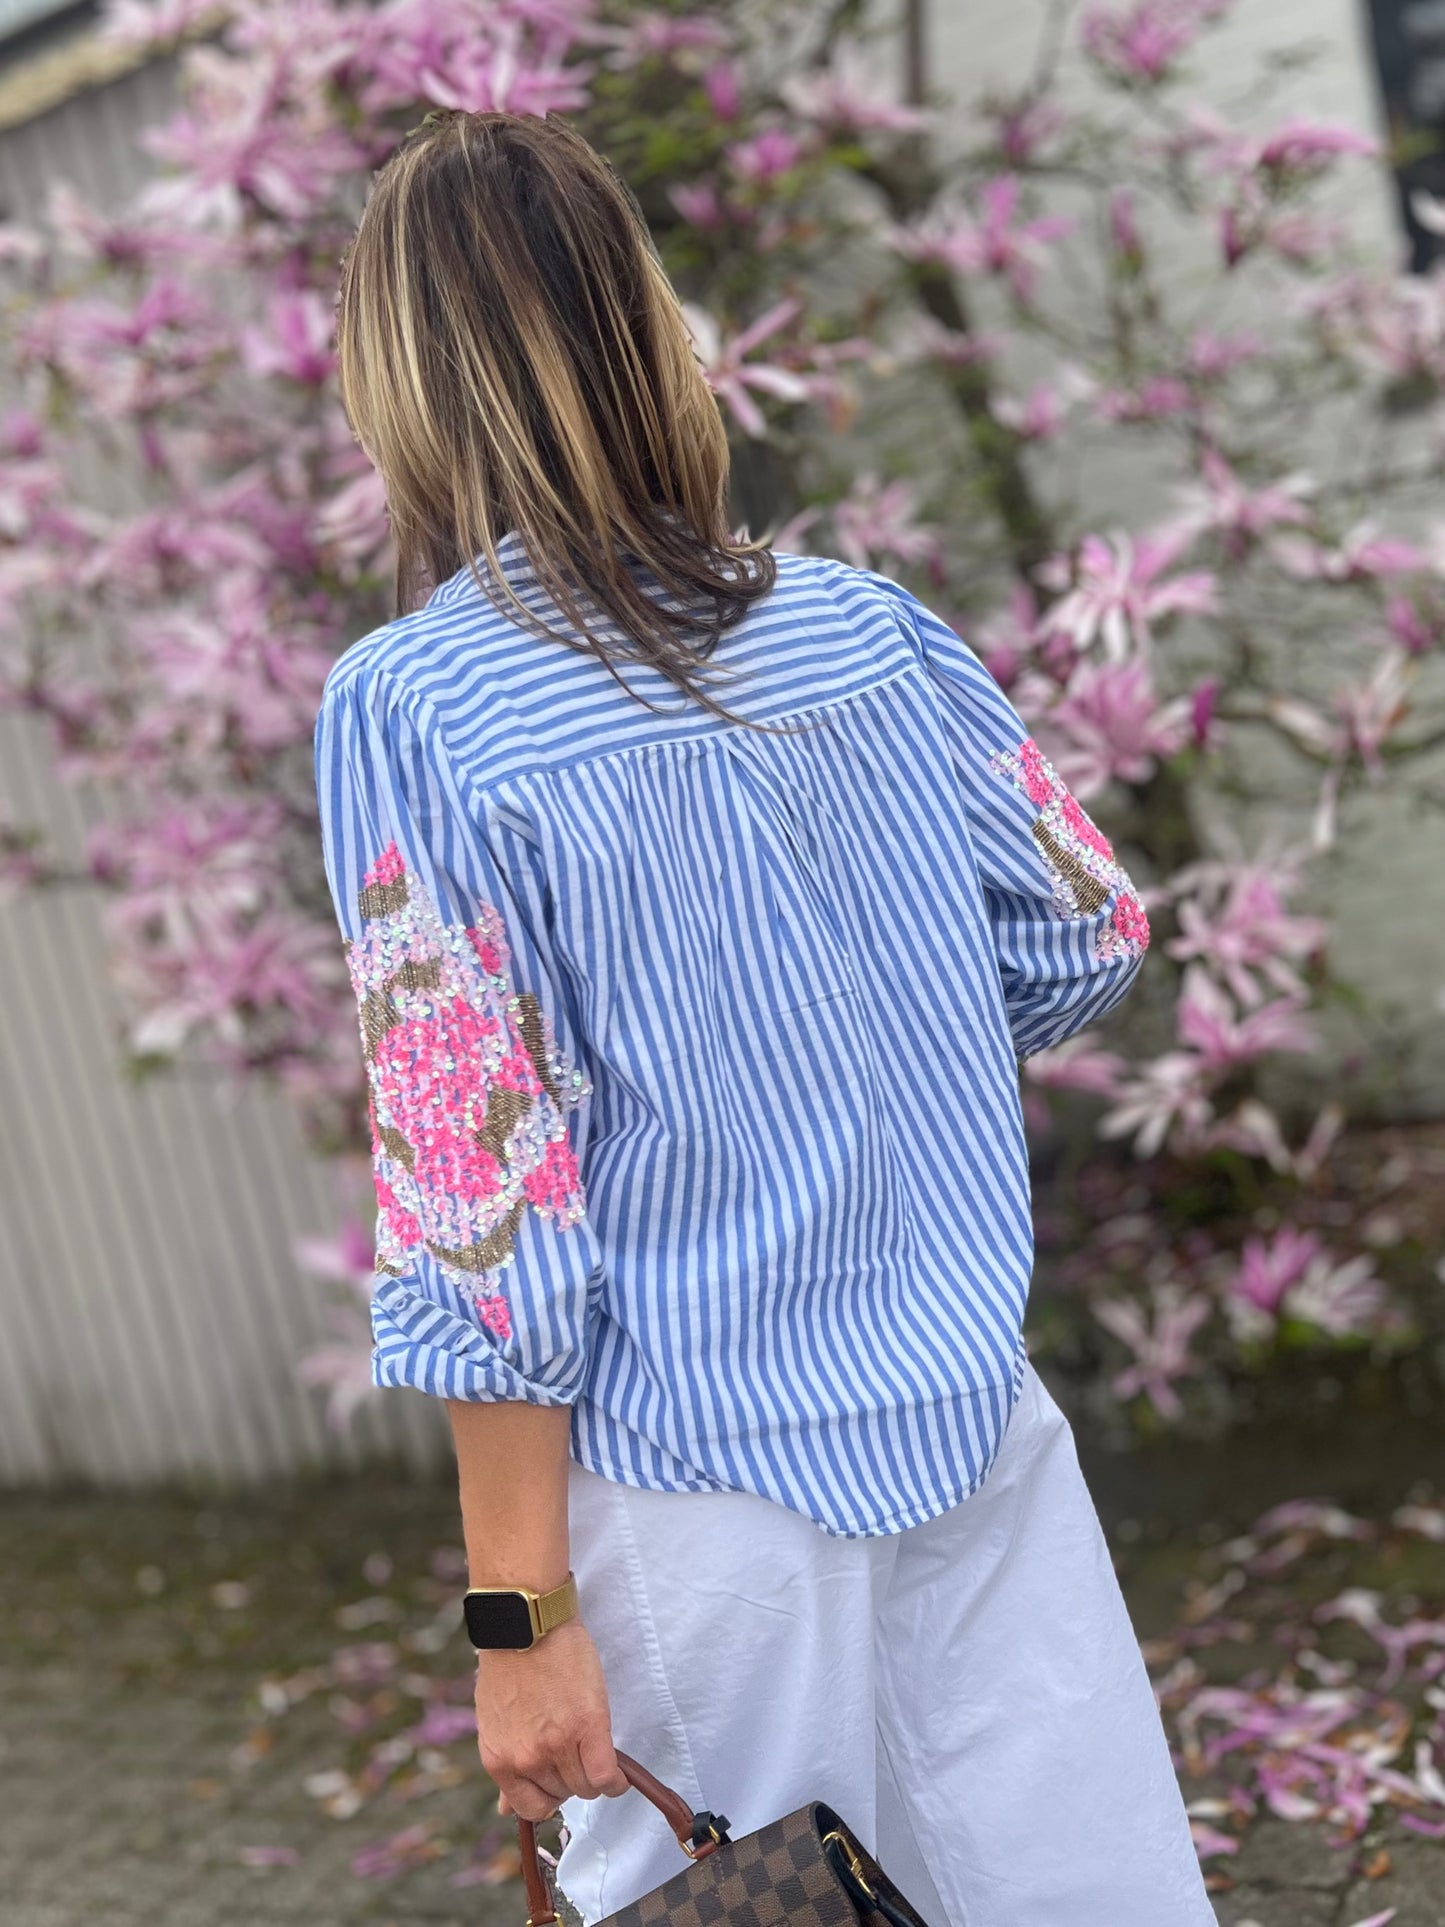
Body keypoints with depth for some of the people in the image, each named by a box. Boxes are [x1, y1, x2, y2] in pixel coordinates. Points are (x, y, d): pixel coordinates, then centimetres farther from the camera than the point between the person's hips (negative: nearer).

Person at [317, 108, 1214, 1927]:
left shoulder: (410, 707, -13)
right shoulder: (868, 625, -1)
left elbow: (478, 1193, -15)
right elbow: (1091, 940, 9)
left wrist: (519, 1610, -10)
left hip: (696, 1495, -3)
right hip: (977, 1429, 3)